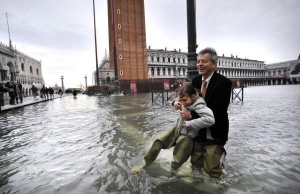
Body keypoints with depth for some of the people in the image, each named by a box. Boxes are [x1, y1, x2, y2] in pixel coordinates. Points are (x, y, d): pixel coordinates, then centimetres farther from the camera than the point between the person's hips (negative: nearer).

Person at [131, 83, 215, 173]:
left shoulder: (199, 106, -28)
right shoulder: (188, 100, -5)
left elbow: (210, 119, -44)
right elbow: (177, 100, 17)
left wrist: (190, 123, -36)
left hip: (186, 136, -7)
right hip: (177, 129, 7)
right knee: (158, 140, 5)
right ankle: (146, 162, 25)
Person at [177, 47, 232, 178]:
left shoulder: (224, 83, -19)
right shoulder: (196, 80, -1)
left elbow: (217, 111, -25)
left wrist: (191, 114, -24)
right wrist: (178, 102, -12)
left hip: (214, 133, -5)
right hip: (198, 131, 6)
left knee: (211, 169, 6)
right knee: (195, 164, 21)